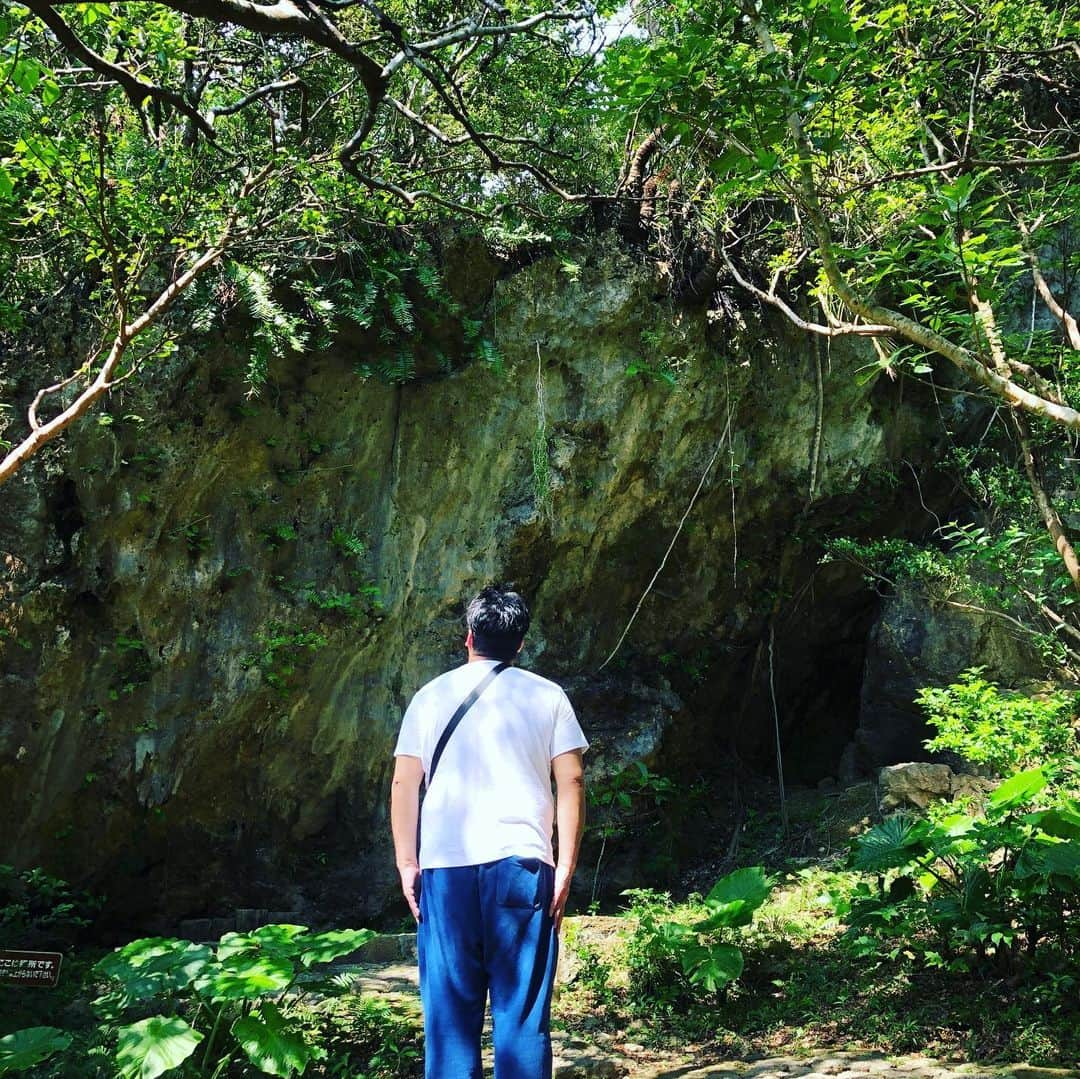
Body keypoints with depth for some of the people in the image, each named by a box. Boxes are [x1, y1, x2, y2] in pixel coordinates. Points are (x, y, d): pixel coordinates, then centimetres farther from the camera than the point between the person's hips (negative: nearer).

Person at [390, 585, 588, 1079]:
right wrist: (565, 867, 2)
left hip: (444, 865, 1)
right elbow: (571, 783, 1)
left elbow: (404, 783, 5)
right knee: (521, 1010, 3)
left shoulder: (431, 696, 10)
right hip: (520, 862, -1)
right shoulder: (547, 696, 7)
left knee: (449, 1011, 6)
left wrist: (406, 864, 8)